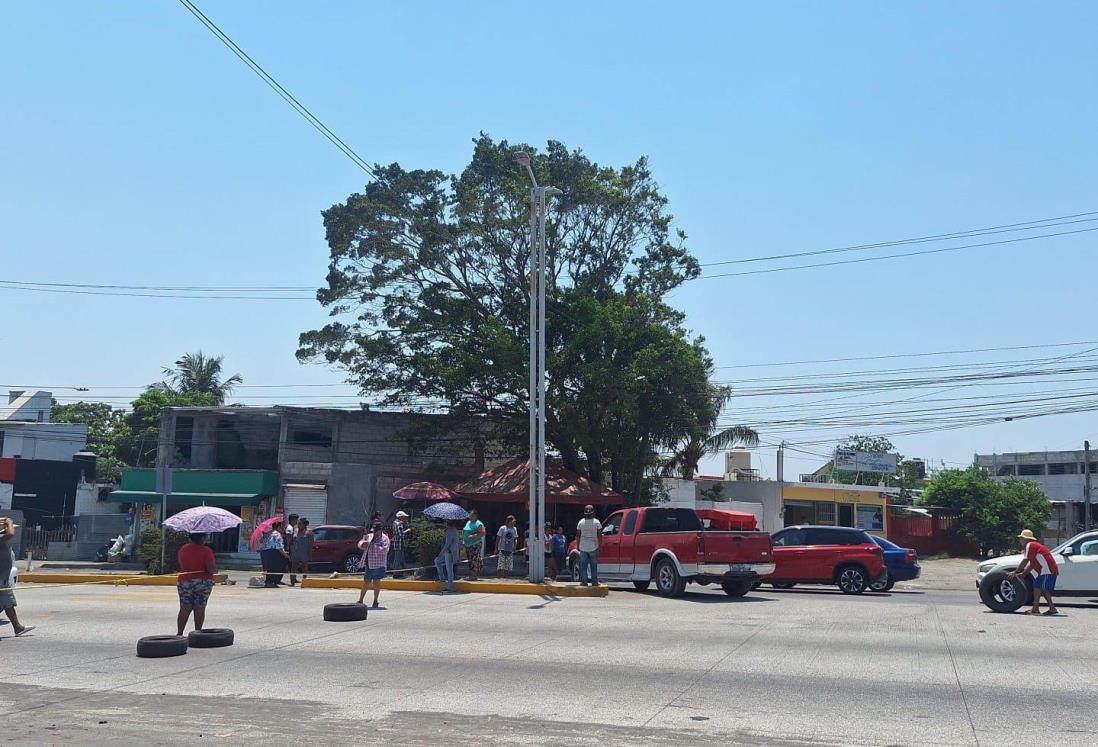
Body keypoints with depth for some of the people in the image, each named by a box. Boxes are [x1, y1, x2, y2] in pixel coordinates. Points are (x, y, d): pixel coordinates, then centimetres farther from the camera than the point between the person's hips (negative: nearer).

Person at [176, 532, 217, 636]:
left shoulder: (183, 549, 3)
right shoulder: (206, 551, -13)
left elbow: (181, 565, 15)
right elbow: (211, 569, -19)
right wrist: (215, 569, 2)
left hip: (184, 581, 3)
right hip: (203, 582, -3)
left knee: (185, 608, 8)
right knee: (200, 608, 4)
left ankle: (179, 633, 6)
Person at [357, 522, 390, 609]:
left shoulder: (384, 539, -6)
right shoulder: (370, 537, 14)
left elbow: (385, 550, -20)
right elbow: (360, 544, 17)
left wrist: (373, 546, -24)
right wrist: (363, 544, -8)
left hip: (378, 564, -6)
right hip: (368, 564, 6)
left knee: (376, 582, -1)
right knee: (366, 582, 12)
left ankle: (375, 601, 12)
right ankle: (360, 601, 21)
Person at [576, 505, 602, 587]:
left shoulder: (581, 522, -2)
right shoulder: (596, 522, -5)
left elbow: (578, 535, 1)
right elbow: (599, 535, -7)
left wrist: (577, 546, 10)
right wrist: (600, 545, 0)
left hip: (583, 547, 1)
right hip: (593, 547, -1)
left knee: (583, 565, 6)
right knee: (594, 565, 8)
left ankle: (584, 581, 1)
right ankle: (594, 581, 9)